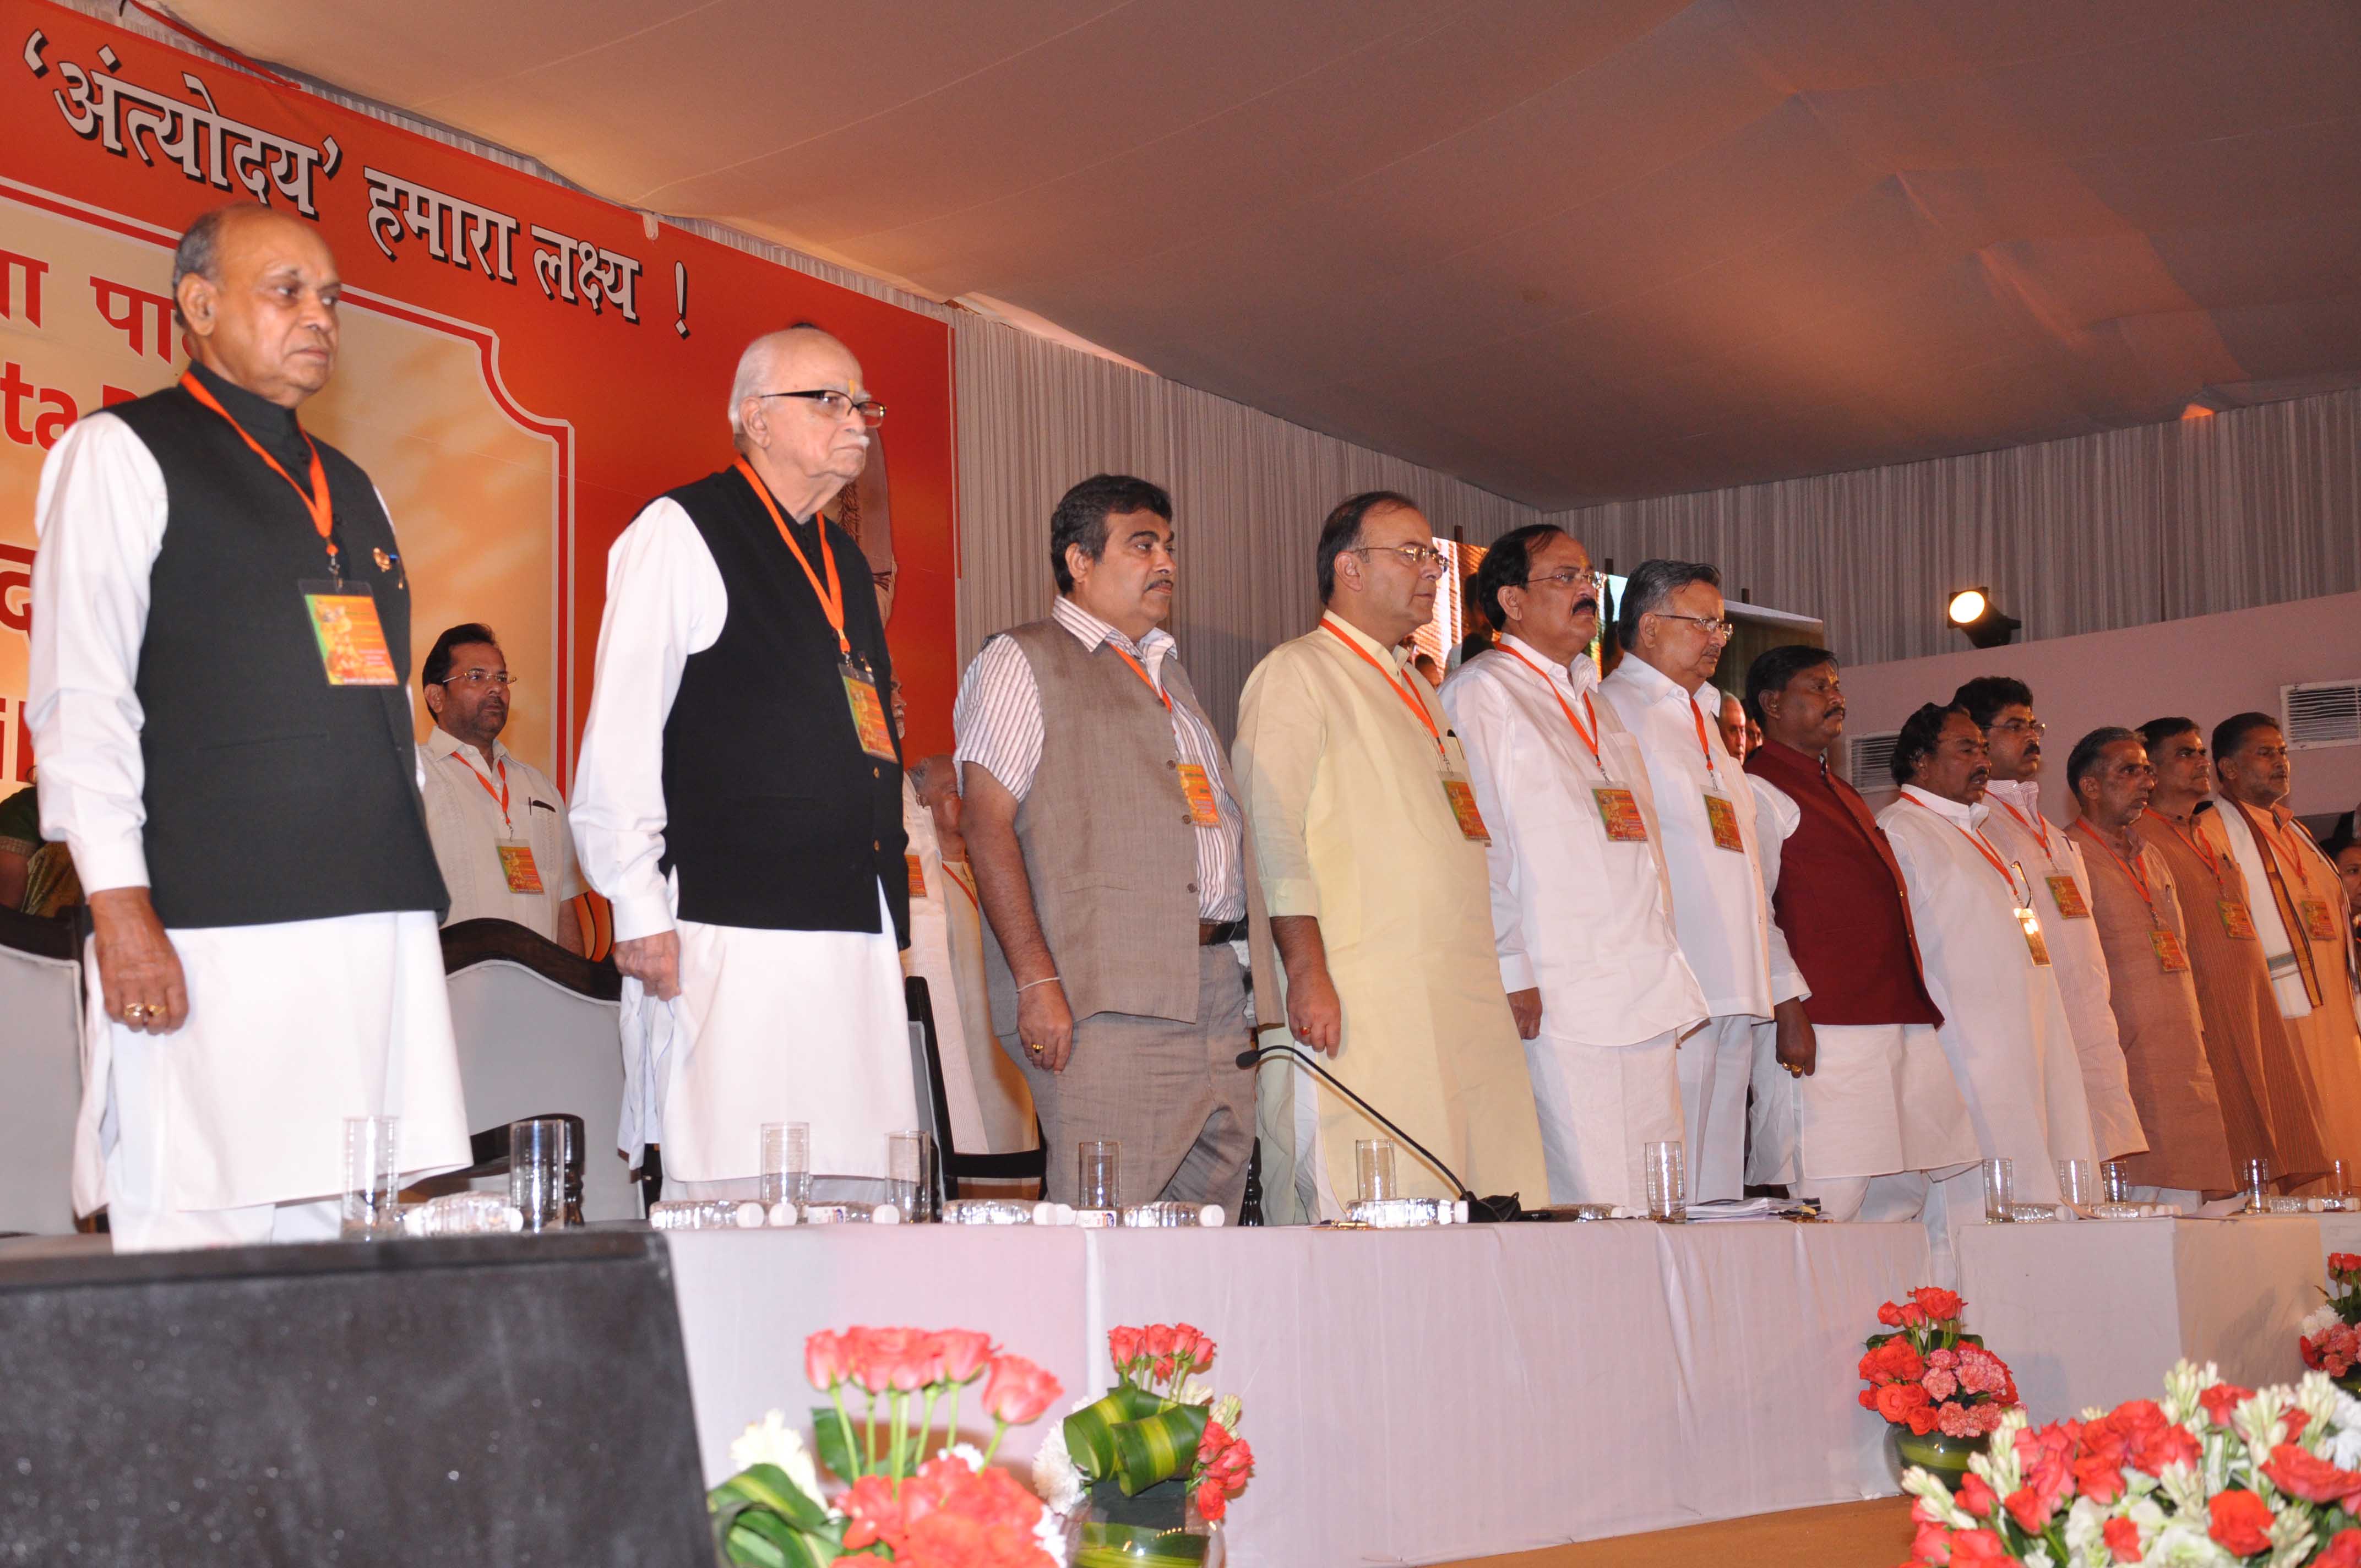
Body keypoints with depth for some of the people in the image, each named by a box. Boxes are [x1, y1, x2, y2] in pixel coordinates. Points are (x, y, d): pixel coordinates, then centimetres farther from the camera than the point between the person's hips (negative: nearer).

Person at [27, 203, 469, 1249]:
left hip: (379, 920, 6)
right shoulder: (119, 455, 3)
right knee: (199, 1240, -9)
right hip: (211, 931, -6)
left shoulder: (346, 488, 23)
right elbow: (79, 698, -5)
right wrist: (120, 911, -14)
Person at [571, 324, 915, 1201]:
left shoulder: (842, 557, 22)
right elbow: (621, 733, -6)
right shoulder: (679, 534, -1)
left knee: (859, 1197, 3)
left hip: (854, 931, 8)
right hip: (728, 933, -7)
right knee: (735, 1201, -9)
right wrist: (639, 907, -12)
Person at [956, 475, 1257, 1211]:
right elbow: (986, 825, -8)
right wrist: (1037, 980, -18)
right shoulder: (1022, 662, 2)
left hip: (1215, 991, 8)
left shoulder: (1168, 673, 26)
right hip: (1107, 1005, -7)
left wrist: (1240, 962, 14)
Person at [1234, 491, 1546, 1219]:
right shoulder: (1294, 675, -1)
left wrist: (1507, 983, 21)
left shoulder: (1416, 691, 25)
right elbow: (1271, 836, -11)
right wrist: (1306, 972, -19)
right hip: (1355, 1005, -8)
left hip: (1463, 1006, 8)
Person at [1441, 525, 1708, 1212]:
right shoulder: (1480, 694, -2)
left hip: (1646, 998, 8)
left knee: (1655, 1208, 5)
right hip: (1556, 1001, -8)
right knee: (1588, 1212, -11)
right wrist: (1510, 971, -16)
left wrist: (1666, 977, 18)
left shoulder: (1593, 709, 24)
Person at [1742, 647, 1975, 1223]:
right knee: (1826, 1202, -12)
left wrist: (1919, 1010, 21)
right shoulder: (1758, 790, -3)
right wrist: (1788, 1012, -20)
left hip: (1896, 1024, 9)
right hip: (1819, 1027, -9)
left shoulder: (1842, 794, 25)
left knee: (1902, 1195, 7)